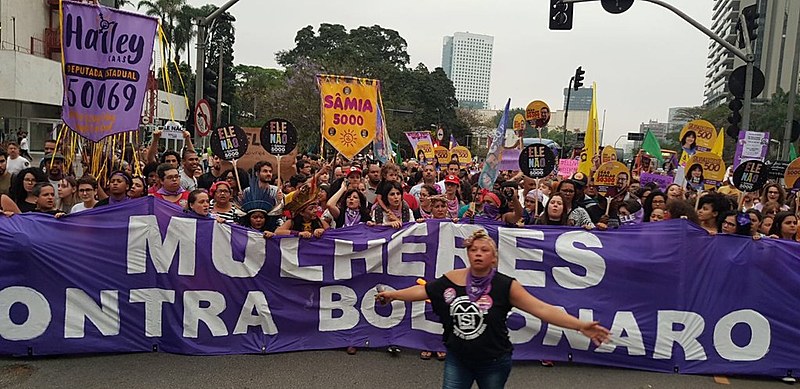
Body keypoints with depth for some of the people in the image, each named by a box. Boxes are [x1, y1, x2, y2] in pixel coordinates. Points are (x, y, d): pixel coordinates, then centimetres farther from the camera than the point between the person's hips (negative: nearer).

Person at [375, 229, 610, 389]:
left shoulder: (506, 286, -16)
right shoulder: (452, 279, -7)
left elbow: (541, 309, -21)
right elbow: (424, 290, 3)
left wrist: (580, 326, -29)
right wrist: (393, 295, 8)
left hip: (493, 362, -2)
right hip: (457, 359, 2)